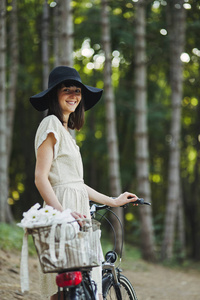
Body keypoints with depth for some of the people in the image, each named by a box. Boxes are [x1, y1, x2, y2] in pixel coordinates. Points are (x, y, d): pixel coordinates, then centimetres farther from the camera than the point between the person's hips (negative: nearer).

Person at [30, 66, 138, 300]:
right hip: (62, 205, -10)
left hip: (76, 209, 10)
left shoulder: (65, 129, 23)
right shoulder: (51, 124, -6)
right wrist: (61, 211, -27)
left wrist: (112, 201, 23)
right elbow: (40, 178, -15)